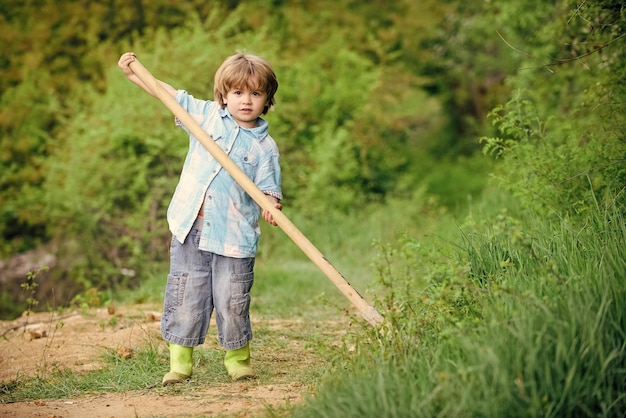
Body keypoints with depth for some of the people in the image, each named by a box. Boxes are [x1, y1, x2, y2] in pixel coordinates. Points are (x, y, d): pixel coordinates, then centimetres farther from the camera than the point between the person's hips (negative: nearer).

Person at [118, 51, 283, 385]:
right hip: (190, 230, 2)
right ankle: (180, 361, 13)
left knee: (232, 301, 0)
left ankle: (237, 358, 19)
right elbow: (169, 94, 12)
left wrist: (271, 206, -23)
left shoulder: (264, 146, 1)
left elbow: (268, 188, -2)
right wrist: (134, 74, 6)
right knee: (185, 297, 3)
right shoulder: (207, 115, 6)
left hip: (234, 236, -2)